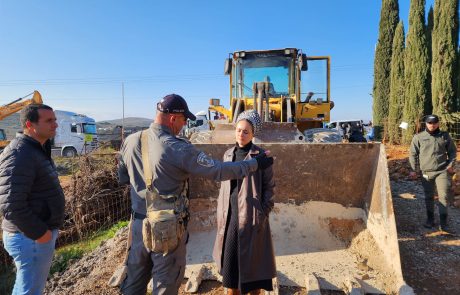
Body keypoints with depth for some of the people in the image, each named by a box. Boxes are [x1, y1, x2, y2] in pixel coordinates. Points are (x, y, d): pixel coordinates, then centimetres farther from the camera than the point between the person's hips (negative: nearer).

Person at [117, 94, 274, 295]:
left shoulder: (131, 141, -3)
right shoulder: (179, 149, -21)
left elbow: (123, 178, 10)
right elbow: (219, 171, -18)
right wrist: (255, 164, -8)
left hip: (139, 222, 6)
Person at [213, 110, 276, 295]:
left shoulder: (260, 155, -6)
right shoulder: (228, 154, 7)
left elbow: (269, 186, -4)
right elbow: (224, 185, 13)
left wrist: (263, 214, -10)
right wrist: (221, 211, 10)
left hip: (251, 214, -4)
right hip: (231, 214, 4)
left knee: (252, 258, 7)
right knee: (230, 257, 9)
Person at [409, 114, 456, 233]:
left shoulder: (445, 136, 5)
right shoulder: (418, 137, 0)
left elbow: (452, 151, 15)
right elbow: (413, 154, 3)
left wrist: (450, 165, 3)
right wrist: (414, 170, 0)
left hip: (442, 171, 0)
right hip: (426, 172, 0)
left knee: (443, 196, -3)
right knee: (429, 197, 10)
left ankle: (443, 223, 5)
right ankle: (430, 219, 24)